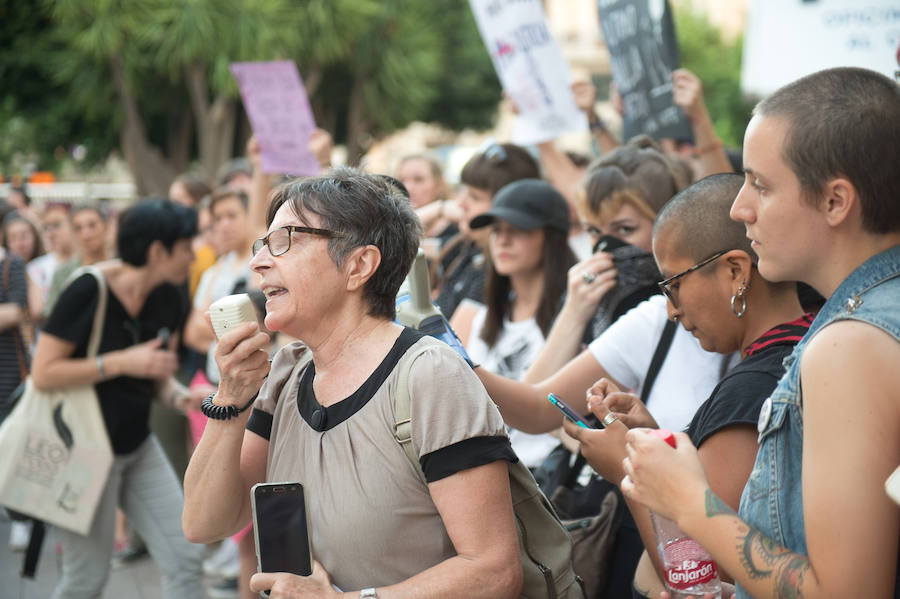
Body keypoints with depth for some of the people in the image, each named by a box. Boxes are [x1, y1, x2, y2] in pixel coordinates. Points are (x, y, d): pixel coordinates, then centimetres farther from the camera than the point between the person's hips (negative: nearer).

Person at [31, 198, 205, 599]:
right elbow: (43, 373, -19)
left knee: (184, 559, -1)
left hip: (138, 445, 7)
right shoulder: (89, 291, -19)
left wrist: (181, 397, -11)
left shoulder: (166, 297, 1)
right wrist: (123, 361, -23)